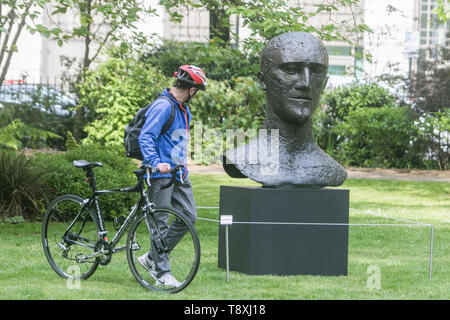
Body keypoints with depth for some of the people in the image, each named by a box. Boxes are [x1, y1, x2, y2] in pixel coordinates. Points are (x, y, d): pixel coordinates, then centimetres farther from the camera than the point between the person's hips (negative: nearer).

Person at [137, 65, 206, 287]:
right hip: (161, 173, -9)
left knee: (188, 216, 4)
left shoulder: (183, 110, 17)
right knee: (161, 222, -5)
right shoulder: (163, 106, -14)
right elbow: (146, 137, -21)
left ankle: (151, 258, 13)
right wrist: (156, 163, -33)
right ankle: (162, 273, -2)